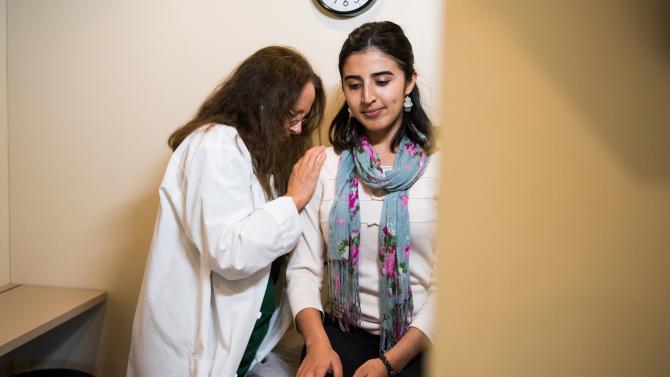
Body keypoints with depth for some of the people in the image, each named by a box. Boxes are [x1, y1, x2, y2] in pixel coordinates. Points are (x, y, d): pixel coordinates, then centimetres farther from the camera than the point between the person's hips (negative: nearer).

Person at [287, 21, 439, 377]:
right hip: (344, 332, 2)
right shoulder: (323, 165, 4)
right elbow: (303, 268, 1)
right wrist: (317, 343, -14)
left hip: (420, 340, -1)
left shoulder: (440, 164, -4)